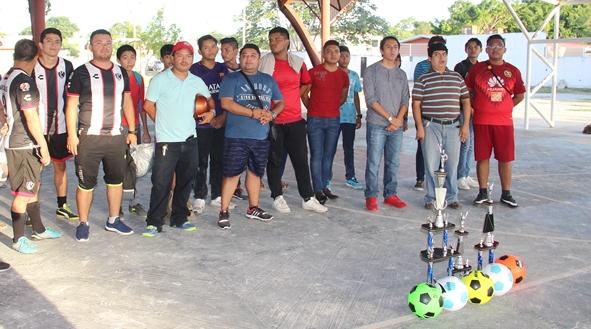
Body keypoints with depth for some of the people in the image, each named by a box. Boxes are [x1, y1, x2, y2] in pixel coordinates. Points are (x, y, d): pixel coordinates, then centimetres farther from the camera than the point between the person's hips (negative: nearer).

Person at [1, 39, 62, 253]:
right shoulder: (24, 81, -19)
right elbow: (31, 117, -22)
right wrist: (44, 147, -17)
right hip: (24, 146, -10)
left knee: (32, 188, 18)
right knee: (23, 193, -2)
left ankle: (38, 229, 30)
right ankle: (18, 239, 7)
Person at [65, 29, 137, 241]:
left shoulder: (120, 72, 11)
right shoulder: (82, 72, -3)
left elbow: (127, 102, 16)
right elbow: (71, 105, -4)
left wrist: (132, 131, 11)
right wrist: (72, 135, -10)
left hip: (116, 136, 5)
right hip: (89, 137, -5)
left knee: (116, 179, 12)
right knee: (86, 183, 1)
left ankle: (113, 220, 25)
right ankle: (83, 224, 14)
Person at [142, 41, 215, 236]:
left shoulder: (197, 82, 9)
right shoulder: (160, 80, -5)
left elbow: (209, 99, 24)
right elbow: (148, 105, 0)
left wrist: (211, 111, 4)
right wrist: (164, 123, 5)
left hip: (190, 139, 5)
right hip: (166, 140, -5)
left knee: (185, 182, 12)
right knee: (161, 183, -7)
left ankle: (179, 219, 25)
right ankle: (154, 222, 2)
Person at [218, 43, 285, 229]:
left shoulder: (268, 80, 16)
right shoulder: (232, 79, 0)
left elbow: (280, 102, 18)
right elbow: (226, 103, -12)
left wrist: (272, 113, -6)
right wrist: (252, 112, -17)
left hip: (261, 136, 5)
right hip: (237, 136, -5)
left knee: (255, 172, 14)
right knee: (232, 173, -5)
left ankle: (253, 208, 28)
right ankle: (224, 212, 4)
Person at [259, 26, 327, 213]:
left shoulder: (298, 63, 7)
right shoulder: (264, 63, -2)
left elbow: (306, 83, 22)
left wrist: (294, 97, 9)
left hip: (295, 120, 3)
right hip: (272, 120, -3)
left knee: (301, 159, 7)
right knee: (275, 160, 5)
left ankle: (308, 199, 15)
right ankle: (277, 197, 17)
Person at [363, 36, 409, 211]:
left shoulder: (401, 74, 14)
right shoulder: (372, 71, -1)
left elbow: (405, 100, 10)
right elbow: (370, 100, -9)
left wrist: (399, 119, -8)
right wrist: (390, 118, -12)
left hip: (397, 126, 5)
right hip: (377, 125, -5)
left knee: (393, 163, 9)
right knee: (373, 163, -4)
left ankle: (391, 195, 18)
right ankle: (371, 197, 4)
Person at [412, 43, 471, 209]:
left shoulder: (457, 77, 12)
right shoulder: (423, 80, 3)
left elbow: (466, 102, 13)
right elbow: (416, 104, 0)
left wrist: (465, 125, 5)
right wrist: (420, 127, -7)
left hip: (453, 127, 2)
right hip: (431, 126, -2)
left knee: (452, 165, 6)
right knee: (431, 164, 0)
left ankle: (451, 197, 17)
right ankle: (431, 198, 11)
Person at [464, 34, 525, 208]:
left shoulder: (513, 71, 6)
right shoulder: (477, 68, 3)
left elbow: (520, 95, 15)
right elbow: (467, 91, 9)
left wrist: (505, 107, 5)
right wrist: (473, 108, 0)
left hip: (504, 122, 1)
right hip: (482, 121, -1)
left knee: (505, 158, 4)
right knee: (482, 157, 4)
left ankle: (506, 194, 14)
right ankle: (483, 193, 14)